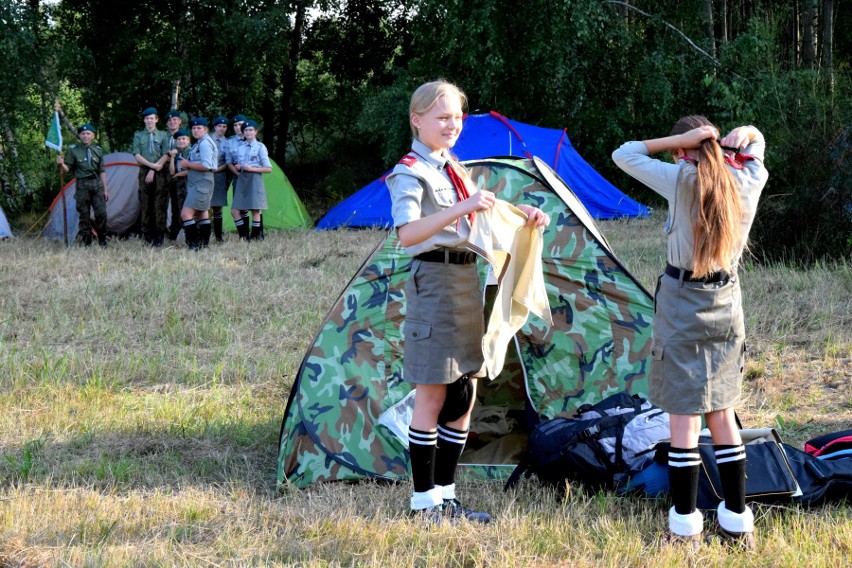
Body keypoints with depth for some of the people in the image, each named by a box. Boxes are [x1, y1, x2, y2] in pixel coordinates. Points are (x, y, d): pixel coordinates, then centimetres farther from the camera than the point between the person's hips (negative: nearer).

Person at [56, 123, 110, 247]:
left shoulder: (98, 150, 8)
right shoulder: (73, 150, 0)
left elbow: (102, 171, 12)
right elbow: (67, 169, 1)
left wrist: (105, 189, 9)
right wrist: (62, 164, -22)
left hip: (97, 184, 2)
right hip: (82, 185, -2)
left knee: (101, 213, -5)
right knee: (84, 215, -1)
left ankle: (102, 242, 5)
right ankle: (87, 243, 6)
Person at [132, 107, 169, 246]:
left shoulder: (163, 135, 8)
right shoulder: (138, 136, 10)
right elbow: (137, 156, 1)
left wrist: (153, 171, -11)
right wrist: (152, 165, -11)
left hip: (159, 173, -1)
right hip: (144, 172, 1)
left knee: (160, 204, -6)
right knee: (146, 205, 0)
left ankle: (159, 237, -5)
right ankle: (148, 236, 4)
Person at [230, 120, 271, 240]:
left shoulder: (260, 147, -1)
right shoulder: (241, 147, 13)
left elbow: (268, 168, -4)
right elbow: (236, 164, 25)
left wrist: (252, 168, -14)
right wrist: (237, 167, 1)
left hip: (254, 179, -5)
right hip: (242, 180, 5)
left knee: (255, 210, -4)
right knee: (235, 210, -2)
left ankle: (255, 236, 3)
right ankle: (244, 235, 8)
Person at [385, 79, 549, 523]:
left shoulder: (453, 169, 16)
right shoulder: (410, 173, -10)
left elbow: (482, 212, 29)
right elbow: (407, 233, -26)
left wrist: (523, 213, 10)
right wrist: (461, 209, -34)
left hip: (466, 282, 9)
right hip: (434, 282, -9)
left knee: (462, 396, 9)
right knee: (432, 398, -4)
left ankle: (446, 498, 16)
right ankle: (423, 503, 3)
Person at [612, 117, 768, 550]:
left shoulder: (681, 180, -13)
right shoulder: (748, 181, 1)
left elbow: (623, 155, -4)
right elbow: (754, 140, 22)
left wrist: (680, 140, -9)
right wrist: (740, 138, 0)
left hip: (682, 305, -5)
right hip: (726, 305, 5)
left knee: (684, 413, -2)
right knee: (721, 411, 12)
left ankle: (684, 527, 0)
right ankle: (737, 522, 15)